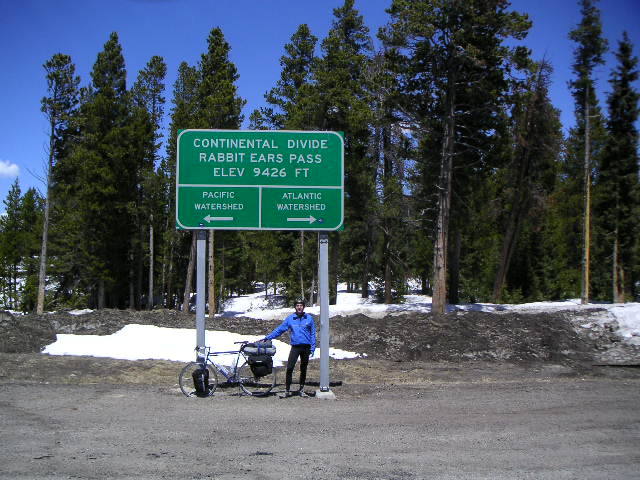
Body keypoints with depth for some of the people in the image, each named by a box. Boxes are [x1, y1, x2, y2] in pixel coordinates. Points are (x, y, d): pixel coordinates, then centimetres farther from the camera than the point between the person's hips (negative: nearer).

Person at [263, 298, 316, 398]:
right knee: (289, 368, -10)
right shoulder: (290, 318, 3)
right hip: (295, 347, 0)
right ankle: (287, 390, -3)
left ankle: (301, 390, 20)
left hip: (306, 347, 1)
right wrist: (267, 337, 2)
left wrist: (312, 348, -1)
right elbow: (279, 329, 7)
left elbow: (313, 334, 6)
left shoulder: (309, 318, 3)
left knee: (303, 369, 9)